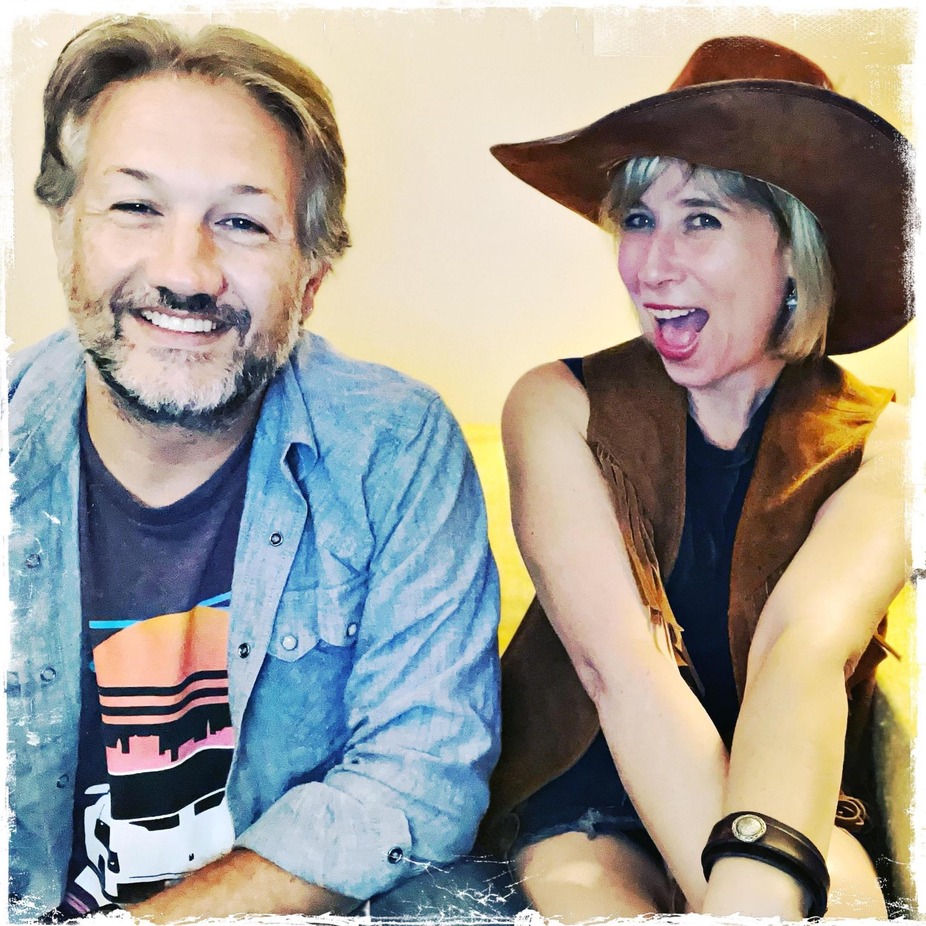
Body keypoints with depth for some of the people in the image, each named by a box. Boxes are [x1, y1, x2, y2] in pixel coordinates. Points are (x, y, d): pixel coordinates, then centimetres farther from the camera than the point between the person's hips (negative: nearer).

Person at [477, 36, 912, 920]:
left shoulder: (878, 443, -6)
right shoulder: (557, 407, -9)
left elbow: (806, 652, -25)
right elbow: (617, 663, -21)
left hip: (787, 808, 1)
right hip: (580, 802, 0)